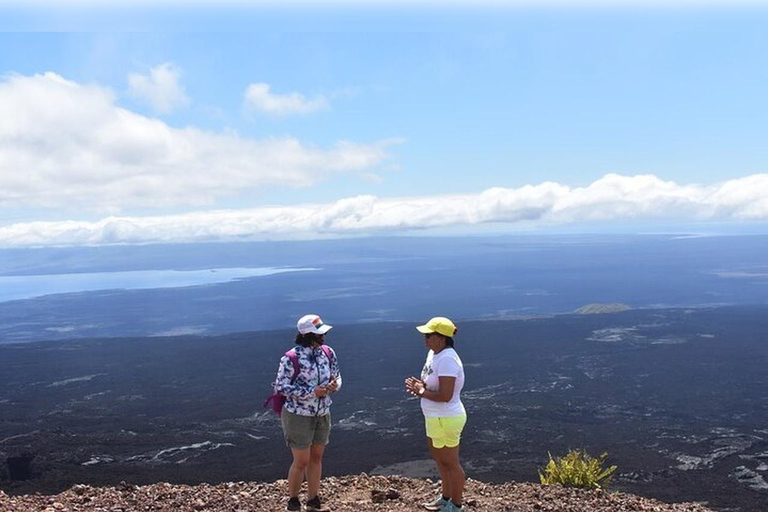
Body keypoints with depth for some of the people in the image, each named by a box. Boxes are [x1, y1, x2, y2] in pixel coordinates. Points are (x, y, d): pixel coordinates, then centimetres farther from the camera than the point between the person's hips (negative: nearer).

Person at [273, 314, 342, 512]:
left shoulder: (328, 353, -4)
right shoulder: (292, 358, -20)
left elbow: (337, 377, 8)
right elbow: (280, 386, -18)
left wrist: (334, 386, -16)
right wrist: (312, 392, -23)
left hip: (322, 414, 6)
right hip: (298, 415, -5)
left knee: (316, 458, 15)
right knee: (301, 461, 3)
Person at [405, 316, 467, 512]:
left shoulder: (447, 359, -27)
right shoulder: (434, 353, 3)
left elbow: (445, 395, -30)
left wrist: (421, 392, -18)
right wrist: (420, 385, -4)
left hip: (446, 419, -10)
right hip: (436, 417, 10)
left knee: (450, 463, 9)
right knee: (439, 458, 25)